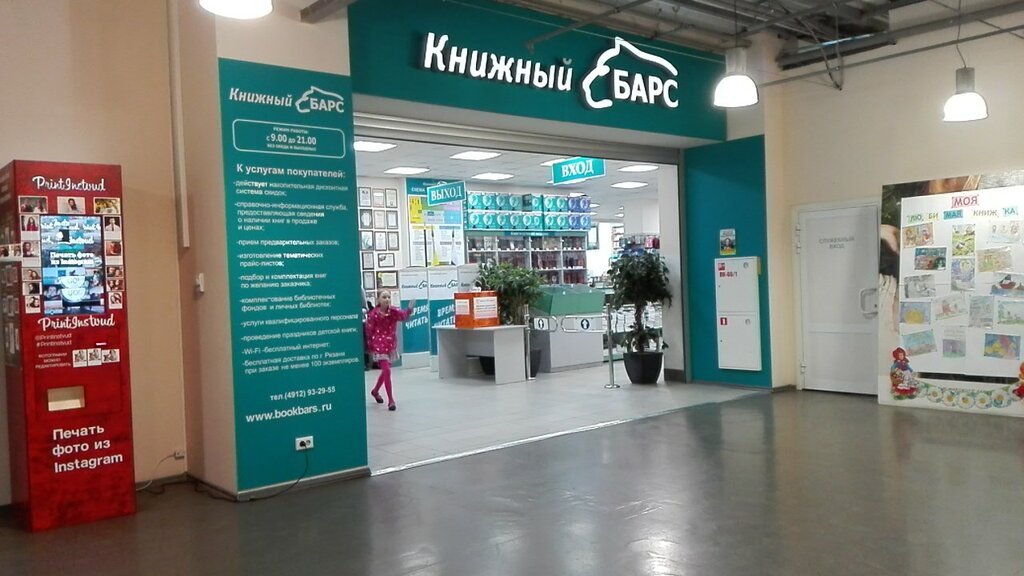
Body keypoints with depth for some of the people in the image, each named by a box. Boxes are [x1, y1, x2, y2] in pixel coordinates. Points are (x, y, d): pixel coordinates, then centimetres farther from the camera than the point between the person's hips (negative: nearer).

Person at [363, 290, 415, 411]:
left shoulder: (394, 311, -4)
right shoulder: (373, 314, -12)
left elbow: (403, 316, -25)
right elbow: (369, 332, -4)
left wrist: (409, 310, -47)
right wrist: (370, 348, -1)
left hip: (391, 345, 5)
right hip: (379, 345, -5)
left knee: (385, 371, 18)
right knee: (387, 371, -13)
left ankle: (375, 391, 44)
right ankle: (391, 400, -8)